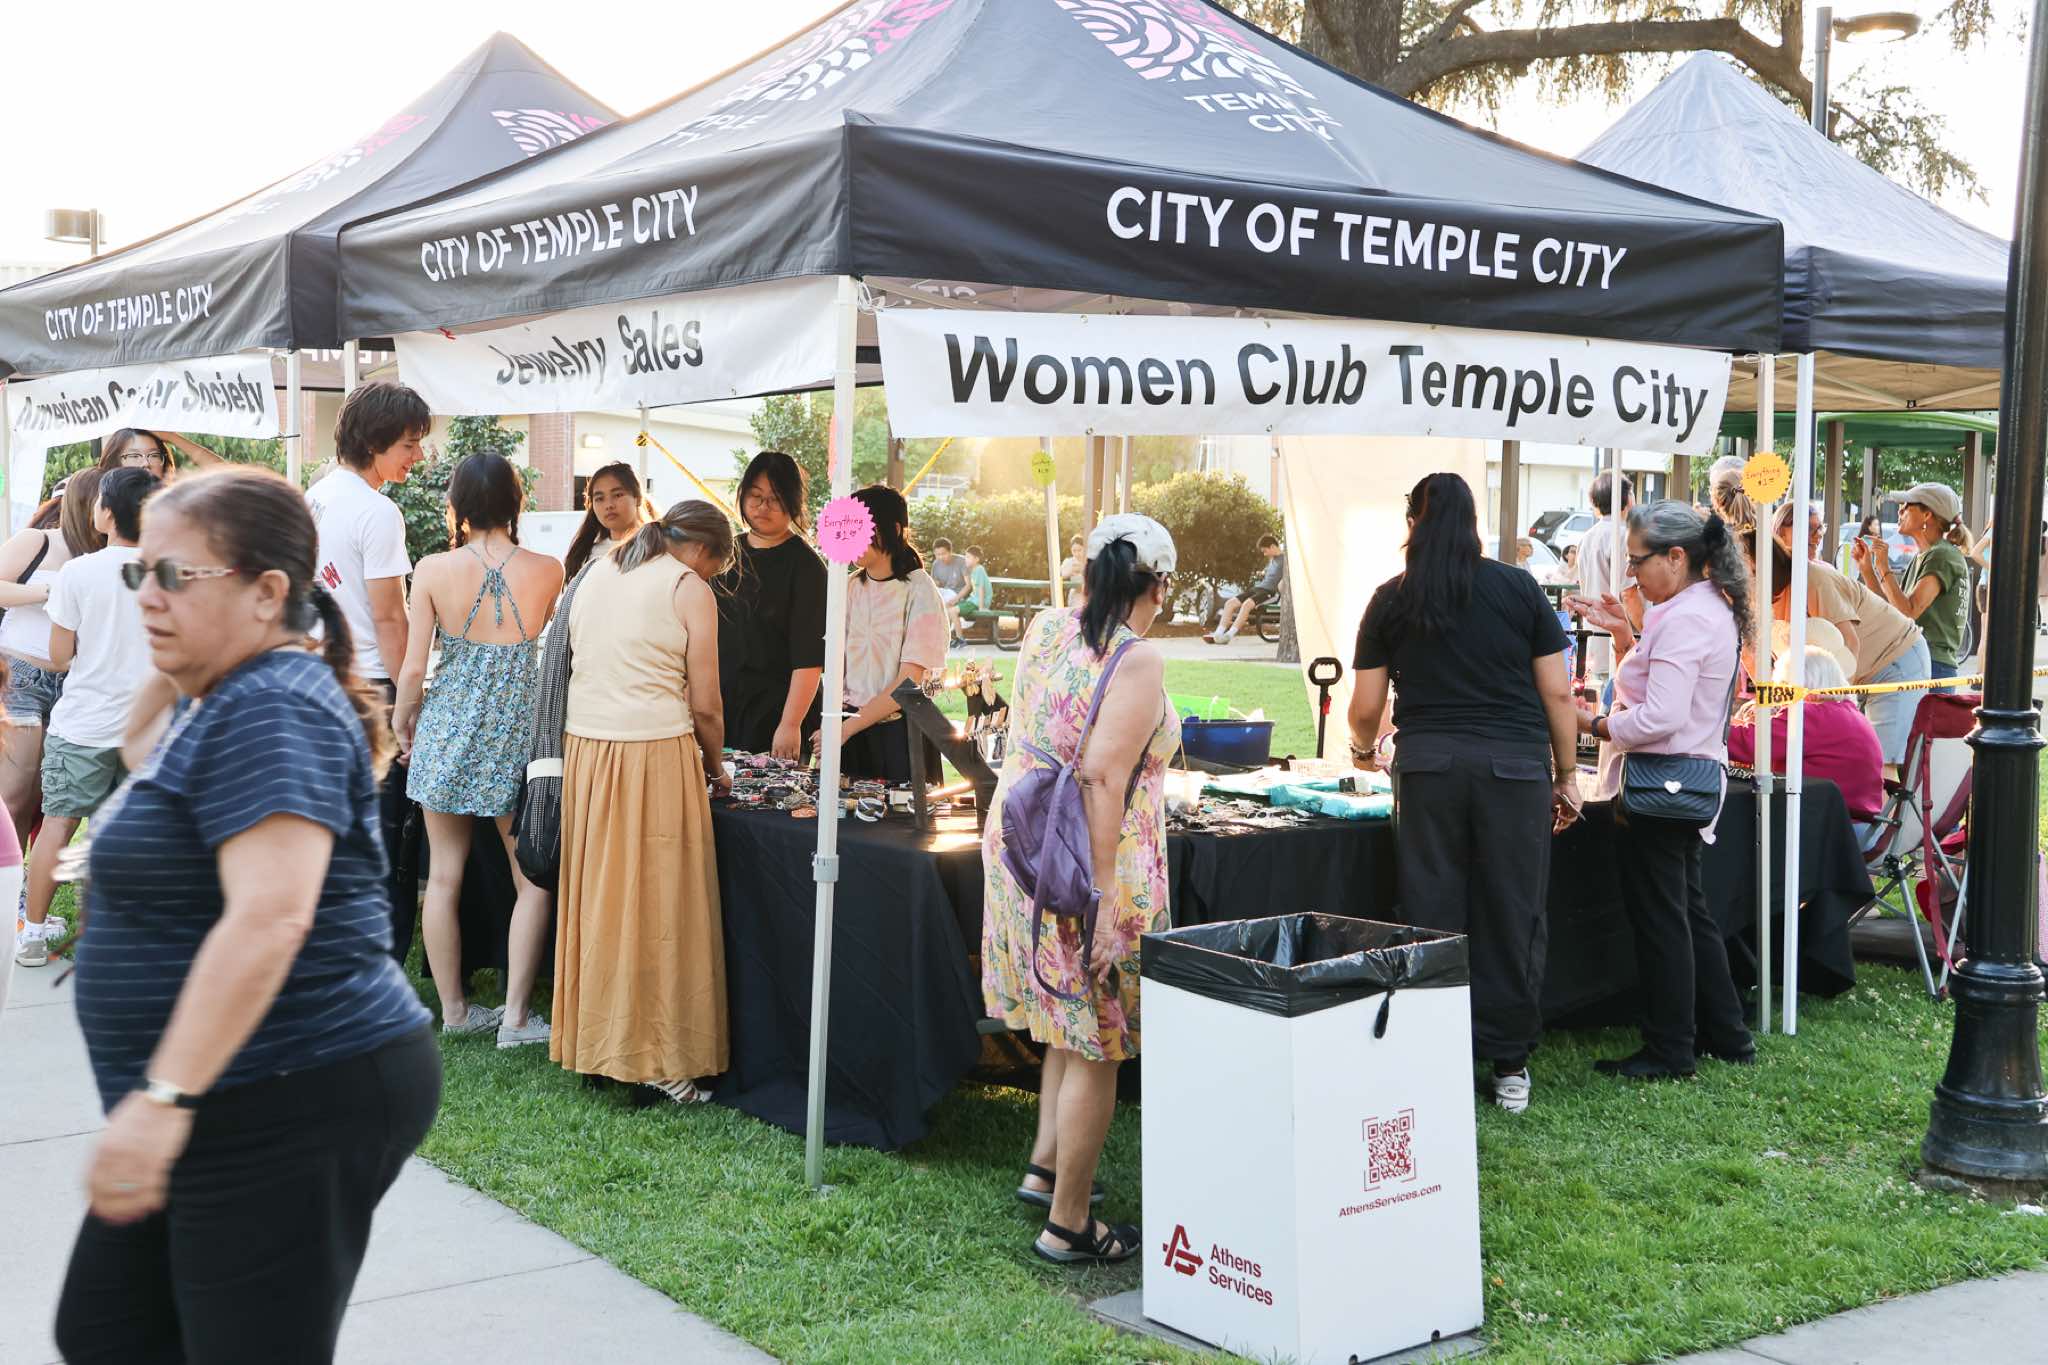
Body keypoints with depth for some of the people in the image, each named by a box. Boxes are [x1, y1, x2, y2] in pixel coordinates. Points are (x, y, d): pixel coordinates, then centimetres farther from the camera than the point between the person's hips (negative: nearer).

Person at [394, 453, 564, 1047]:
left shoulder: (434, 570, -8)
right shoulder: (547, 570, -8)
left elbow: (413, 669, -7)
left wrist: (402, 721, 12)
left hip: (446, 729, 1)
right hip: (515, 732, -1)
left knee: (444, 876, 12)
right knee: (532, 880, 10)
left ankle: (454, 1009, 21)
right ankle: (515, 1016, 7)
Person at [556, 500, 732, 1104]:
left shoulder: (596, 572, 14)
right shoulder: (690, 590, -5)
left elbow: (576, 665, 16)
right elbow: (705, 708, -5)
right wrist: (715, 767, 12)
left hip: (585, 747, 6)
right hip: (655, 754, -6)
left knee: (598, 900, 13)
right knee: (660, 906, 1)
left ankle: (595, 1042, 21)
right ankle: (663, 1060, 6)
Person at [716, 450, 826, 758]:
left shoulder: (805, 565, -8)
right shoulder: (729, 553, 11)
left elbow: (809, 658, -14)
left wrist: (790, 724, -21)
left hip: (775, 712, -5)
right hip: (720, 707, 6)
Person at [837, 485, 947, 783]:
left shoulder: (919, 591, -9)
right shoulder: (851, 587, 7)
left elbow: (908, 683, -13)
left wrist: (847, 729, -15)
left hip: (900, 729, -4)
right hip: (851, 724, 4)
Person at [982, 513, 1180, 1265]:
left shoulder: (1044, 629, 6)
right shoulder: (1139, 660, -16)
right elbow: (1102, 777, -24)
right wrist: (1106, 898, -23)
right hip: (1090, 870, -8)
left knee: (1070, 1024, 25)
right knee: (1096, 1046, 3)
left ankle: (1045, 1166, 33)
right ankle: (1068, 1224, 12)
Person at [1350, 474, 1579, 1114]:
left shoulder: (1392, 599, 6)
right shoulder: (1520, 589, 5)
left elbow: (1366, 707, 8)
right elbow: (1557, 693, 3)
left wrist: (1364, 750, 29)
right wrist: (1566, 775, 11)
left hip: (1427, 766, 1)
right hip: (1514, 766, 0)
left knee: (1432, 916, 5)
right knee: (1511, 916, 6)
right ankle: (1508, 1066, 12)